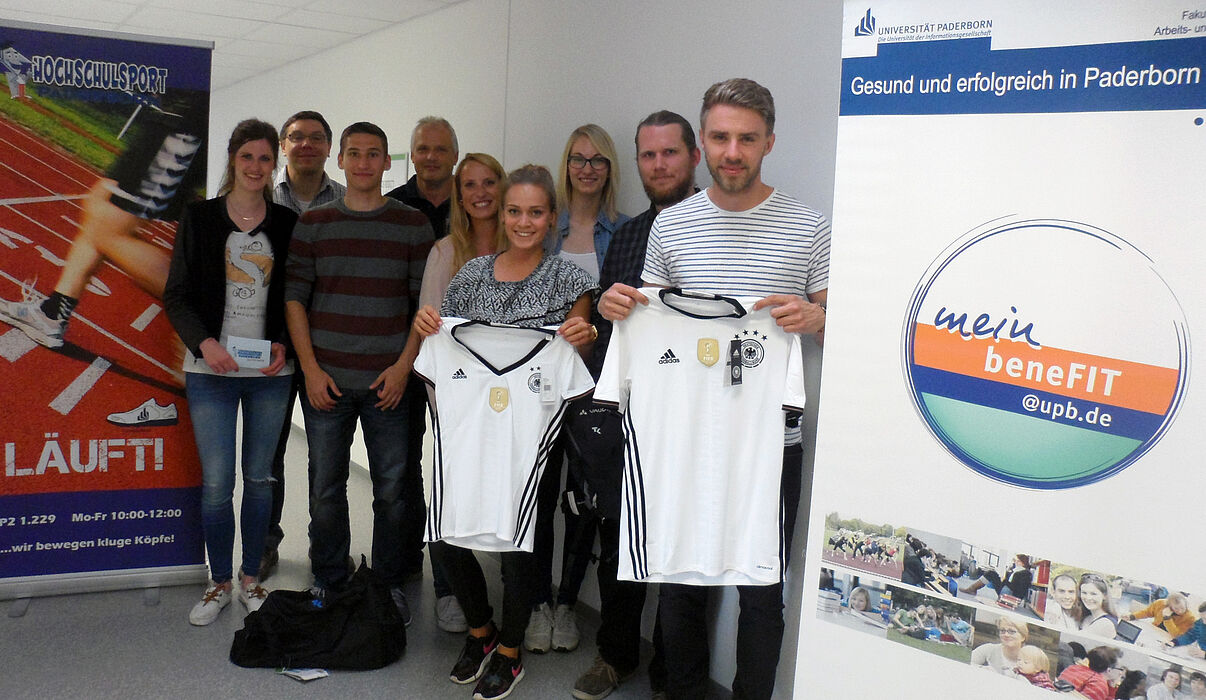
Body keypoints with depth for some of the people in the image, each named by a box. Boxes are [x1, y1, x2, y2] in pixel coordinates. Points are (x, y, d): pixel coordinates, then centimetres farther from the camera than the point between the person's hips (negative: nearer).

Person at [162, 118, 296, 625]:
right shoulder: (199, 218, 2)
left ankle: (251, 578, 24)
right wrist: (204, 342, -15)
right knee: (216, 482, 0)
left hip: (270, 372, 1)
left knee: (259, 478, 9)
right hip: (211, 371, -1)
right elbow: (176, 296, 1)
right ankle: (219, 583, 17)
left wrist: (284, 345, -7)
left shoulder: (287, 223, 6)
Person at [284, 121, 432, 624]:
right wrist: (311, 368, -4)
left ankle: (391, 586, 20)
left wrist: (404, 365, -7)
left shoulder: (413, 225, 4)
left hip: (389, 380, -1)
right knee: (326, 488, 8)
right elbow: (294, 298, 5)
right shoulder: (313, 224, 7)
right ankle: (328, 584, 24)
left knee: (391, 488, 4)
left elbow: (426, 304, 3)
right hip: (325, 379, 1)